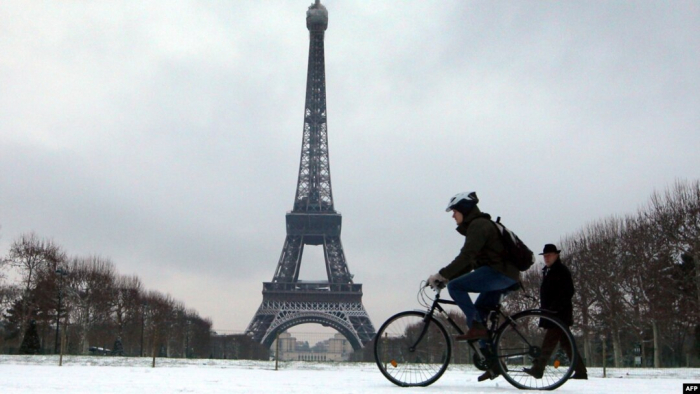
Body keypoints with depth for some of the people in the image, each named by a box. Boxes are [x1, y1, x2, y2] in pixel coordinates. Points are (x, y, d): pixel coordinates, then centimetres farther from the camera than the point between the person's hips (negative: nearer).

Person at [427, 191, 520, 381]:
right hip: (505, 276, 10)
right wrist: (445, 278, 15)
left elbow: (465, 257, -20)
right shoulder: (476, 226, 22)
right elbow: (468, 261, 22)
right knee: (477, 315, 11)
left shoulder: (478, 225, -10)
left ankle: (476, 327, -16)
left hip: (499, 272, -10)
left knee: (455, 286, -16)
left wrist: (441, 276, -19)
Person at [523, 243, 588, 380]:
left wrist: (553, 308, -22)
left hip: (559, 313, -9)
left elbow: (568, 292, -17)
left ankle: (537, 368, -14)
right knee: (566, 342, 9)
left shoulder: (562, 271, -8)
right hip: (551, 314, 9)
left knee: (549, 341, -12)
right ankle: (580, 371, 13)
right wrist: (544, 309, 17)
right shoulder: (547, 271, 19)